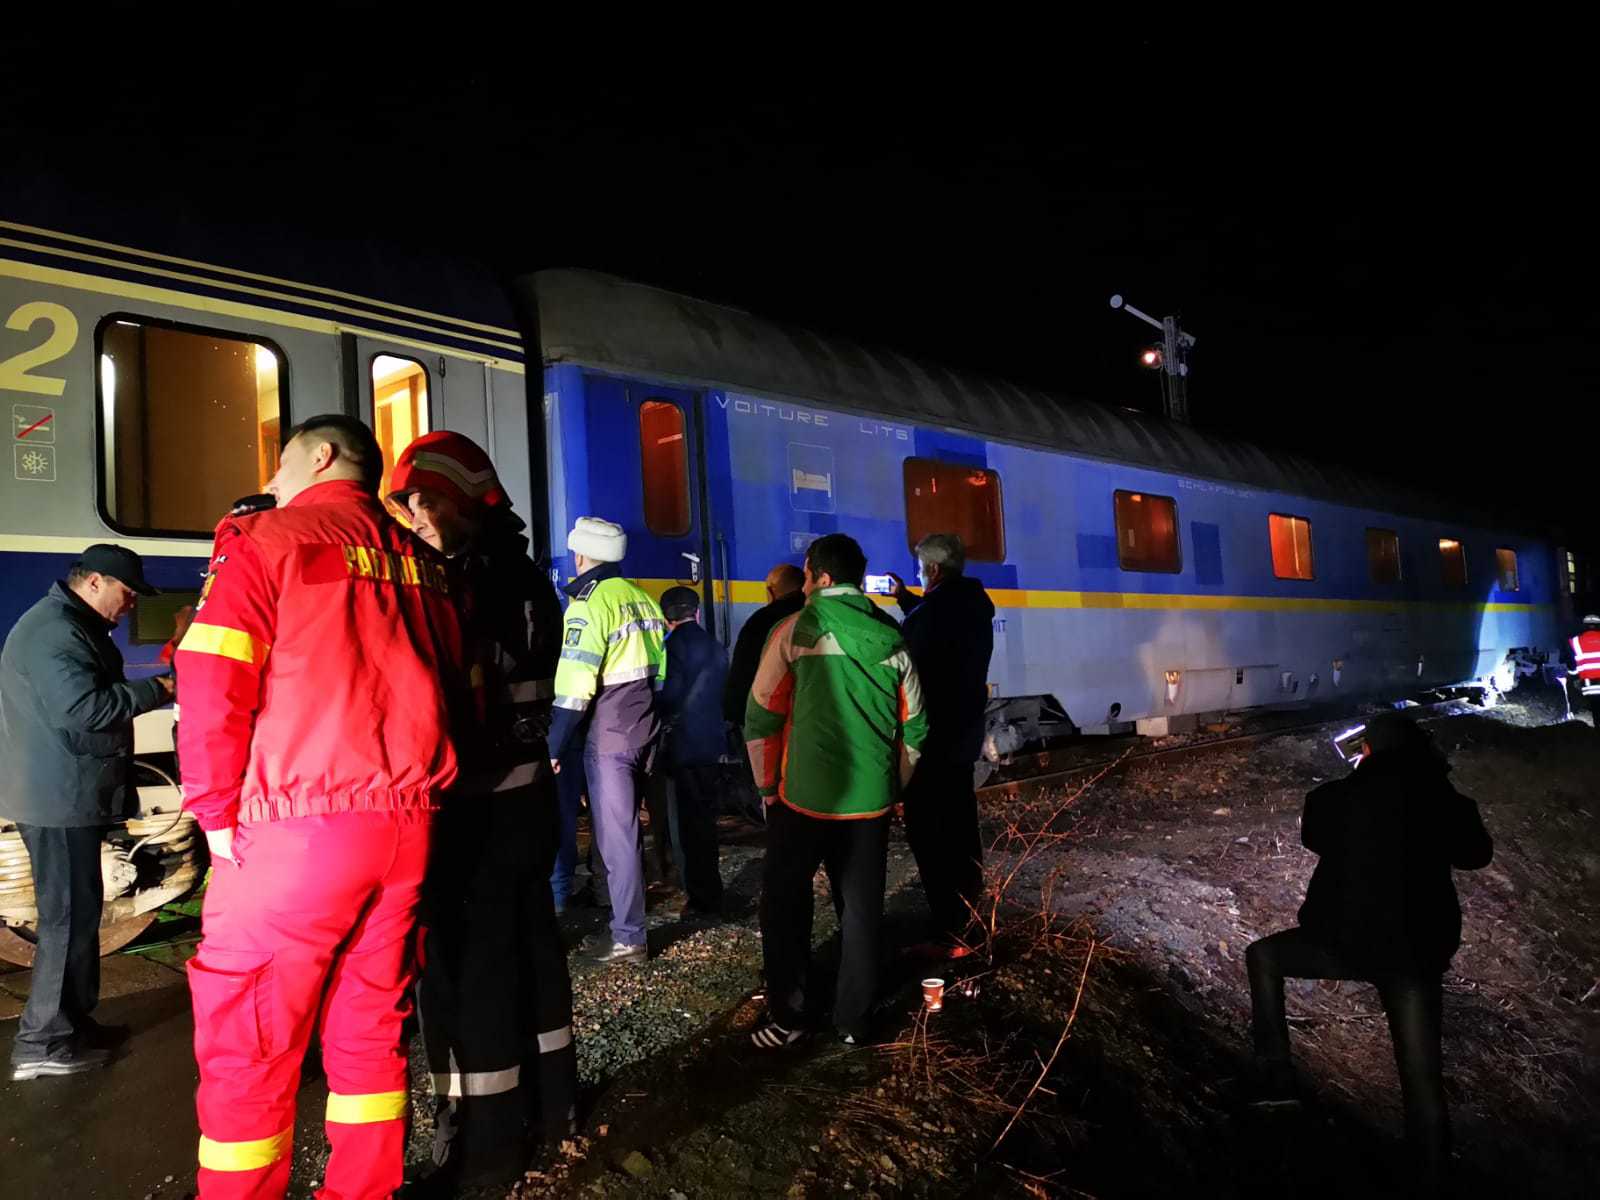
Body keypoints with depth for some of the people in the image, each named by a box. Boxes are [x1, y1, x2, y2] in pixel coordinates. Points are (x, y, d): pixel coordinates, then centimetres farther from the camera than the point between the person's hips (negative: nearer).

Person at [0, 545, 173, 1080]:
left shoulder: (73, 627, 18)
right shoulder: (53, 631, -18)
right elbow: (80, 708, -27)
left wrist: (164, 683, 10)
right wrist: (154, 690, -19)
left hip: (67, 796, 11)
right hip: (58, 799, -11)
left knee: (78, 910, 16)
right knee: (69, 914, -4)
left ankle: (74, 1023, 26)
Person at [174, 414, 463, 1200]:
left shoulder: (264, 541, -2)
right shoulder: (419, 561, 13)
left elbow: (213, 689, -9)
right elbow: (449, 685, 13)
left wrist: (218, 815, -2)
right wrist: (409, 790, 15)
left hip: (297, 830, -5)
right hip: (406, 826, 6)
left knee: (247, 1046, 6)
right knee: (372, 1027, 15)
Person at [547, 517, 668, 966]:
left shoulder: (590, 603, -14)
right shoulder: (642, 600, 10)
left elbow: (575, 685, -19)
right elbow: (660, 669, 14)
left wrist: (552, 747, -14)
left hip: (609, 737, -8)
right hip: (644, 729, 8)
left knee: (615, 836, -2)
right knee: (626, 826, 21)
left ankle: (629, 938, 3)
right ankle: (623, 904, 35)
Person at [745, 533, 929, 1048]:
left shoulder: (797, 630, -5)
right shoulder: (891, 638, 5)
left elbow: (760, 716, -3)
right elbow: (914, 724, 9)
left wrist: (767, 786, 8)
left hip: (804, 796, -3)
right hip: (870, 800, 3)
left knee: (785, 904, 12)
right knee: (862, 910, 13)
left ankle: (788, 1017, 17)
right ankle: (854, 1020, 22)